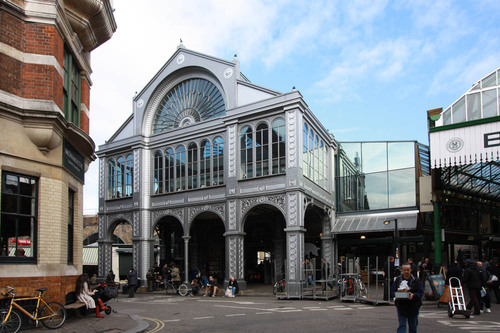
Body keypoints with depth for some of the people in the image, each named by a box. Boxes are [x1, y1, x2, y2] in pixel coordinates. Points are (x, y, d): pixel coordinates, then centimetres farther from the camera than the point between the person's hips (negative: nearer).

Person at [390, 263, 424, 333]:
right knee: (402, 325, -5)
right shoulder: (398, 280, 5)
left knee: (413, 327, 10)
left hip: (413, 307, 0)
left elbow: (421, 293, -3)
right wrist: (396, 294, -18)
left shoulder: (416, 280, 1)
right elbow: (392, 291, 4)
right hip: (401, 306, 0)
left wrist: (413, 295, -22)